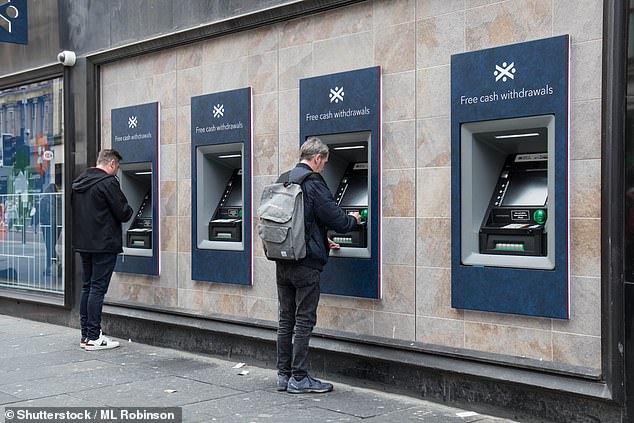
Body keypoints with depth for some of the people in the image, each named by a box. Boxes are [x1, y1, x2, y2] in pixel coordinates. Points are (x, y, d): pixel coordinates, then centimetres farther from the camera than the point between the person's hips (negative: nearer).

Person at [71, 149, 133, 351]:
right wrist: (129, 211, 7)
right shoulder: (108, 182, -14)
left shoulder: (78, 183, 12)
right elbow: (123, 213, -14)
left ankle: (86, 334, 18)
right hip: (104, 244, -8)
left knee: (87, 288, 13)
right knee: (98, 289, -5)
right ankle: (93, 338, -3)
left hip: (83, 243, 8)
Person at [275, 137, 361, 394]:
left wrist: (321, 241, 27)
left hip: (283, 262, 8)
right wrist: (352, 220, 9)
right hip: (305, 263, -8)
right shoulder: (312, 183, -14)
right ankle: (299, 378, 4)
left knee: (286, 319, 12)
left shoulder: (283, 181, 12)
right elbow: (337, 220, -14)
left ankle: (283, 375, 18)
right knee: (304, 321, 0)